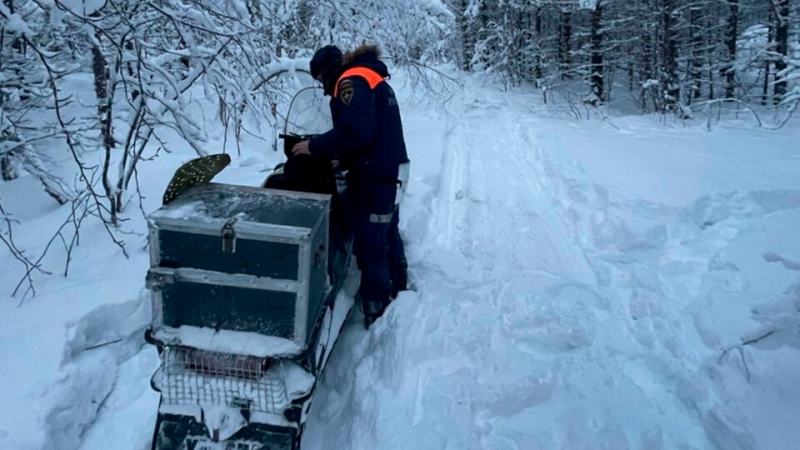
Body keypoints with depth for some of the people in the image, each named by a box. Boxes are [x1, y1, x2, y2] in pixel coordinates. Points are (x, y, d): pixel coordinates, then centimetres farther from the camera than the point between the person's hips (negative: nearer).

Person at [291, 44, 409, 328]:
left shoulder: (352, 81, -11)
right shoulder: (373, 79, 20)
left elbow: (354, 130, -26)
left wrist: (315, 146, -16)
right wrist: (343, 160, 13)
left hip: (375, 177, -10)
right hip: (392, 171, 10)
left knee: (370, 246, -4)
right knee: (388, 235, 23)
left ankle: (378, 313, 4)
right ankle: (397, 290, 40)